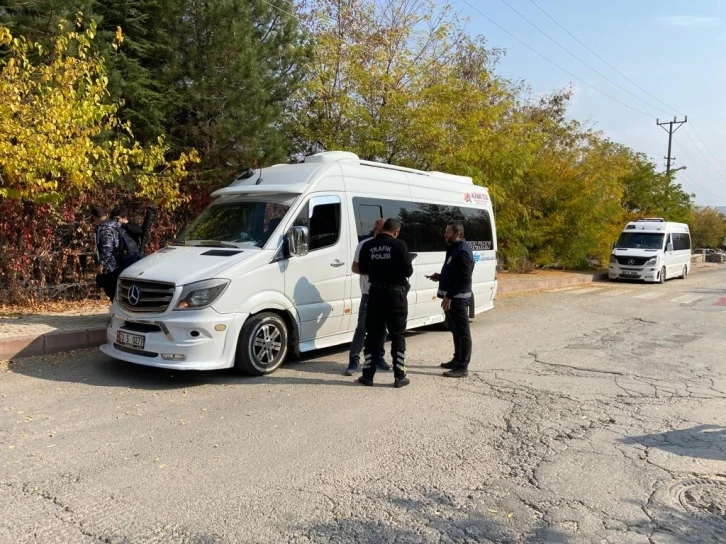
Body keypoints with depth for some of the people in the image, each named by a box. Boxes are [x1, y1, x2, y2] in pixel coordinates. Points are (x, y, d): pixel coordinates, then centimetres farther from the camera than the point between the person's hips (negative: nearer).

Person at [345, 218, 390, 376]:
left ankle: (378, 357, 24)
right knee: (362, 327, -5)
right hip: (369, 293, -3)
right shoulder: (364, 245, -4)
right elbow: (355, 268, -2)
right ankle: (353, 361, -2)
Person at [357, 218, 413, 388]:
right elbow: (408, 271, -12)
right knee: (397, 336, 6)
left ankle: (368, 375, 13)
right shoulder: (399, 245, -11)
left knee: (373, 335, 11)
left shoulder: (368, 246, 0)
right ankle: (399, 376, 9)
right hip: (395, 293, -3)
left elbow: (362, 269, 10)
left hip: (375, 293, 3)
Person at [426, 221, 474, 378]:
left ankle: (462, 367, -1)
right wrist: (439, 277, 9)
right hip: (451, 297, 11)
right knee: (456, 331, 19)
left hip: (458, 298, -11)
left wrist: (449, 297, -22)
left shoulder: (463, 251, -18)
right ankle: (457, 360, 30)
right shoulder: (454, 248, 15)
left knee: (463, 332, -5)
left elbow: (464, 279, -23)